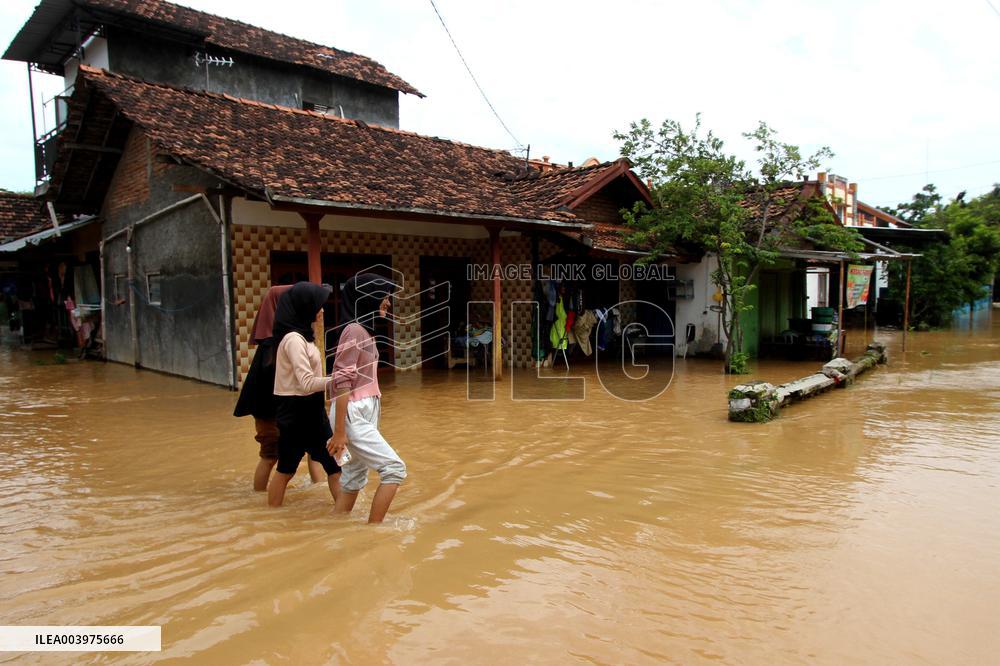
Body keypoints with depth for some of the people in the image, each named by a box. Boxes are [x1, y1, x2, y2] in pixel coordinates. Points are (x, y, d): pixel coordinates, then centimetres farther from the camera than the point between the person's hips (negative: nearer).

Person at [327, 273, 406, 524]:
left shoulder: (366, 330, 12)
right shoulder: (354, 330, -15)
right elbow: (341, 381, -19)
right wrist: (339, 431, -21)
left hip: (366, 413, 9)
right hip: (353, 415, -9)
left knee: (355, 478, 13)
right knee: (394, 467, -8)